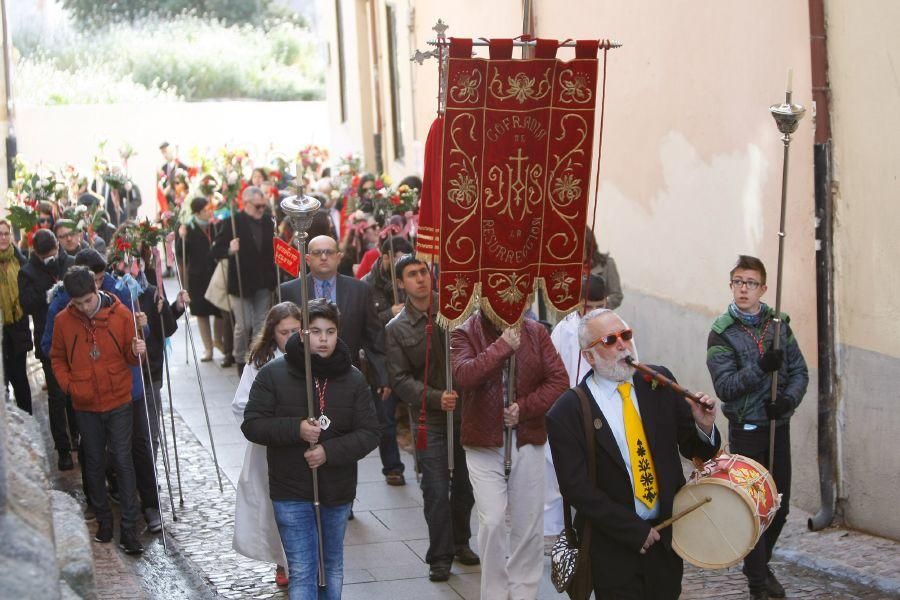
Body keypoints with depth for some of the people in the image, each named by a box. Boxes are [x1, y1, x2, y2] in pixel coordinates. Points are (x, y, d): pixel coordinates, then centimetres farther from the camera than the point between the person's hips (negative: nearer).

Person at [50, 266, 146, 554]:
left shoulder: (120, 314, -8)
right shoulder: (63, 321, -5)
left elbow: (128, 355, 3)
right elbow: (57, 359, 9)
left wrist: (136, 351, -19)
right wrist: (68, 385, -5)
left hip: (118, 401, -2)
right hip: (85, 406, 2)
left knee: (123, 461, -3)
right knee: (94, 463, 12)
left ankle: (128, 528, 1)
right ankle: (103, 519, 27)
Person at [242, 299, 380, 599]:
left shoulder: (353, 379, -3)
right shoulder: (273, 374, -7)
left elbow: (369, 433, -5)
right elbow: (252, 425, -8)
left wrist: (329, 451, -21)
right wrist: (296, 429, -23)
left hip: (337, 492, 3)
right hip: (291, 493, -3)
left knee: (332, 567, 20)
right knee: (302, 571, -4)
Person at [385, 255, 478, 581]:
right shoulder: (396, 329, -1)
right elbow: (401, 380, -5)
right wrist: (436, 398, -20)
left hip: (466, 411, 2)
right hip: (430, 419, -2)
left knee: (465, 484, 13)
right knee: (436, 490, -2)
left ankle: (460, 542, 32)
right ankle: (440, 556, 11)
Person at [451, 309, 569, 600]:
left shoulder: (535, 332, 3)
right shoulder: (465, 334, -3)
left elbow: (558, 380, -1)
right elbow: (464, 376, -22)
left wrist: (524, 408, -12)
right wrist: (503, 345, -24)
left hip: (528, 443, 2)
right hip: (484, 444, -2)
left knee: (528, 524, 7)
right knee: (492, 522, -9)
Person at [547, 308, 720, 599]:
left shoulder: (659, 383, 0)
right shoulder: (567, 413, -12)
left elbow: (692, 447, 7)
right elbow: (577, 488, -14)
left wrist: (704, 427, -16)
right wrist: (635, 532, -15)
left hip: (668, 534, 4)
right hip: (613, 548, -4)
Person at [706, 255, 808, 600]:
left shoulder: (779, 324, 4)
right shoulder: (721, 333, -7)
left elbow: (800, 371, 3)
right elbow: (724, 387, -14)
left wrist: (789, 398, -16)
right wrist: (761, 368, -27)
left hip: (779, 427, 4)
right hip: (746, 431, -4)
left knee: (780, 505, 12)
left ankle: (760, 563, 34)